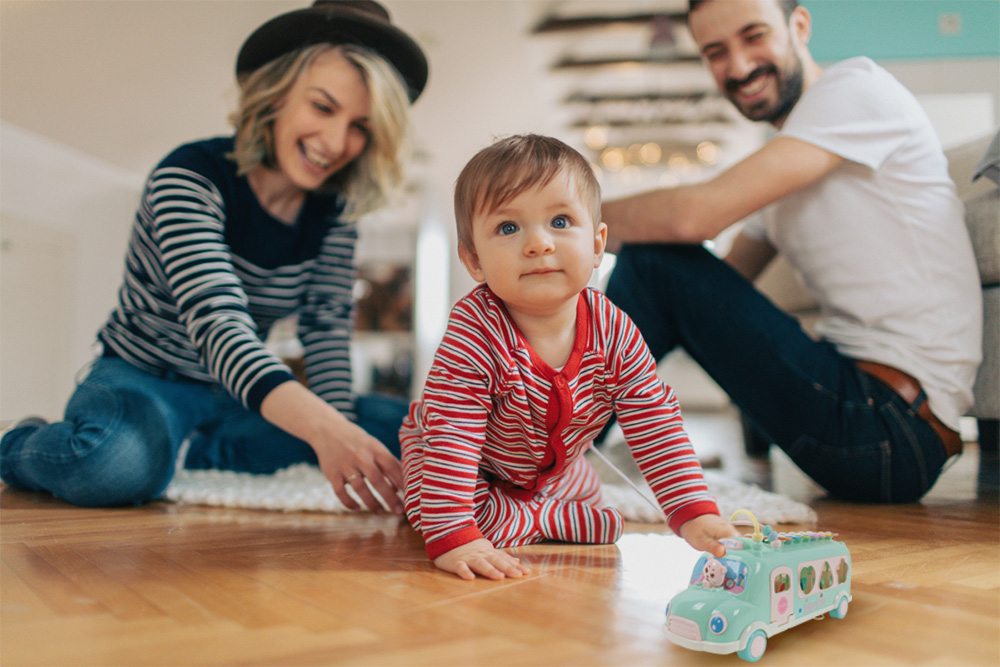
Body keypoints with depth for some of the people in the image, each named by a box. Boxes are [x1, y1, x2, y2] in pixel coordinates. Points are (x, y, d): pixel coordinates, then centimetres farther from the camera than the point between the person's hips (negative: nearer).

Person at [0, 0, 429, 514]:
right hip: (142, 383, -4)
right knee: (122, 459, -39)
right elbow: (216, 322, -36)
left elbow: (327, 327, -8)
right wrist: (322, 426, -52)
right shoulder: (192, 177, -21)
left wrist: (342, 443, -23)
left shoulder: (334, 210, -4)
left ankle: (198, 454, -4)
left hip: (242, 401, 5)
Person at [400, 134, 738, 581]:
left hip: (554, 469, 5)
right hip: (473, 471, -4)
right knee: (483, 521, -29)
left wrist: (695, 513, -25)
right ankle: (552, 521, -2)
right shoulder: (475, 332, -39)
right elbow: (452, 437, -39)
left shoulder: (614, 332, -25)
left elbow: (656, 425, -19)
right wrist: (452, 537, -45)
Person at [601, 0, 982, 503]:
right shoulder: (788, 156, 18)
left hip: (888, 430, -9)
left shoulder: (855, 86, -9)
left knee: (653, 261, -16)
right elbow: (722, 282, 17)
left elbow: (695, 215, -20)